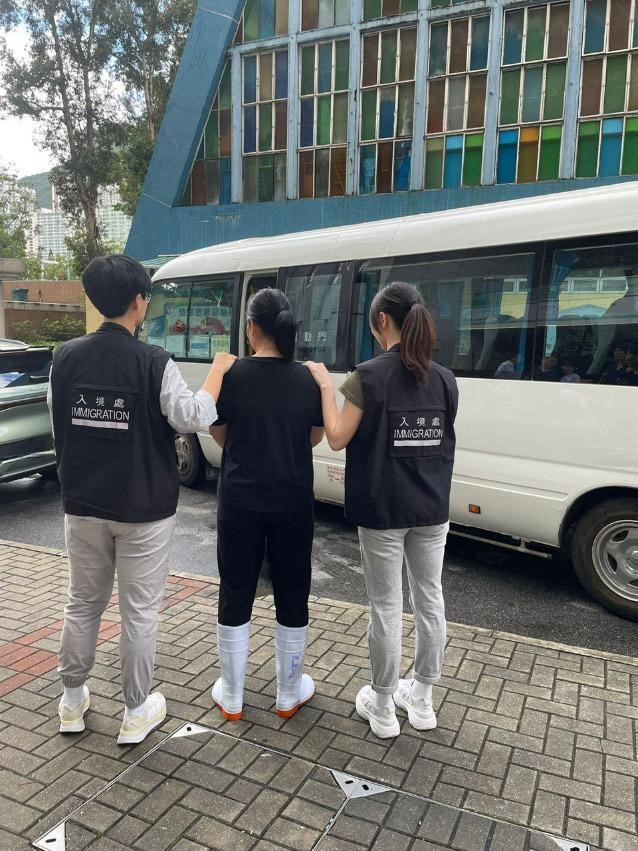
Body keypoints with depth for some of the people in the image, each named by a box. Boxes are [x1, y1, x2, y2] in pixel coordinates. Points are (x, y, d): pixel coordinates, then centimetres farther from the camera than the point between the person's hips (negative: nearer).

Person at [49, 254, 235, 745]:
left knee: (83, 602, 19)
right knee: (140, 611, 9)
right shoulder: (154, 363, -16)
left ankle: (72, 701, 34)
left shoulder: (65, 357, 0)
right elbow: (192, 418, -19)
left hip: (83, 505, 5)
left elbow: (58, 424, 8)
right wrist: (218, 369, -7)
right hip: (144, 509, -4)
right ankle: (137, 712, 22)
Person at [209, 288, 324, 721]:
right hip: (293, 504, 1)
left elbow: (220, 436, 1)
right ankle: (289, 693, 28)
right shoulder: (307, 378, -5)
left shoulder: (232, 374, -10)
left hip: (240, 502, -1)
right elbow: (316, 437, 6)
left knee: (236, 595, 13)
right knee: (292, 594, 15)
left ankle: (231, 696, 25)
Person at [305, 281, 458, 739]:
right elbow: (441, 439, 12)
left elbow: (338, 438, -12)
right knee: (429, 598, 16)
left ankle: (383, 707, 22)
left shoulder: (370, 376, -13)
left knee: (386, 606, 7)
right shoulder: (444, 378, 4)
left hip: (383, 511, -5)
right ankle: (422, 699, 31)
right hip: (431, 510, 5)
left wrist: (325, 385, -3)